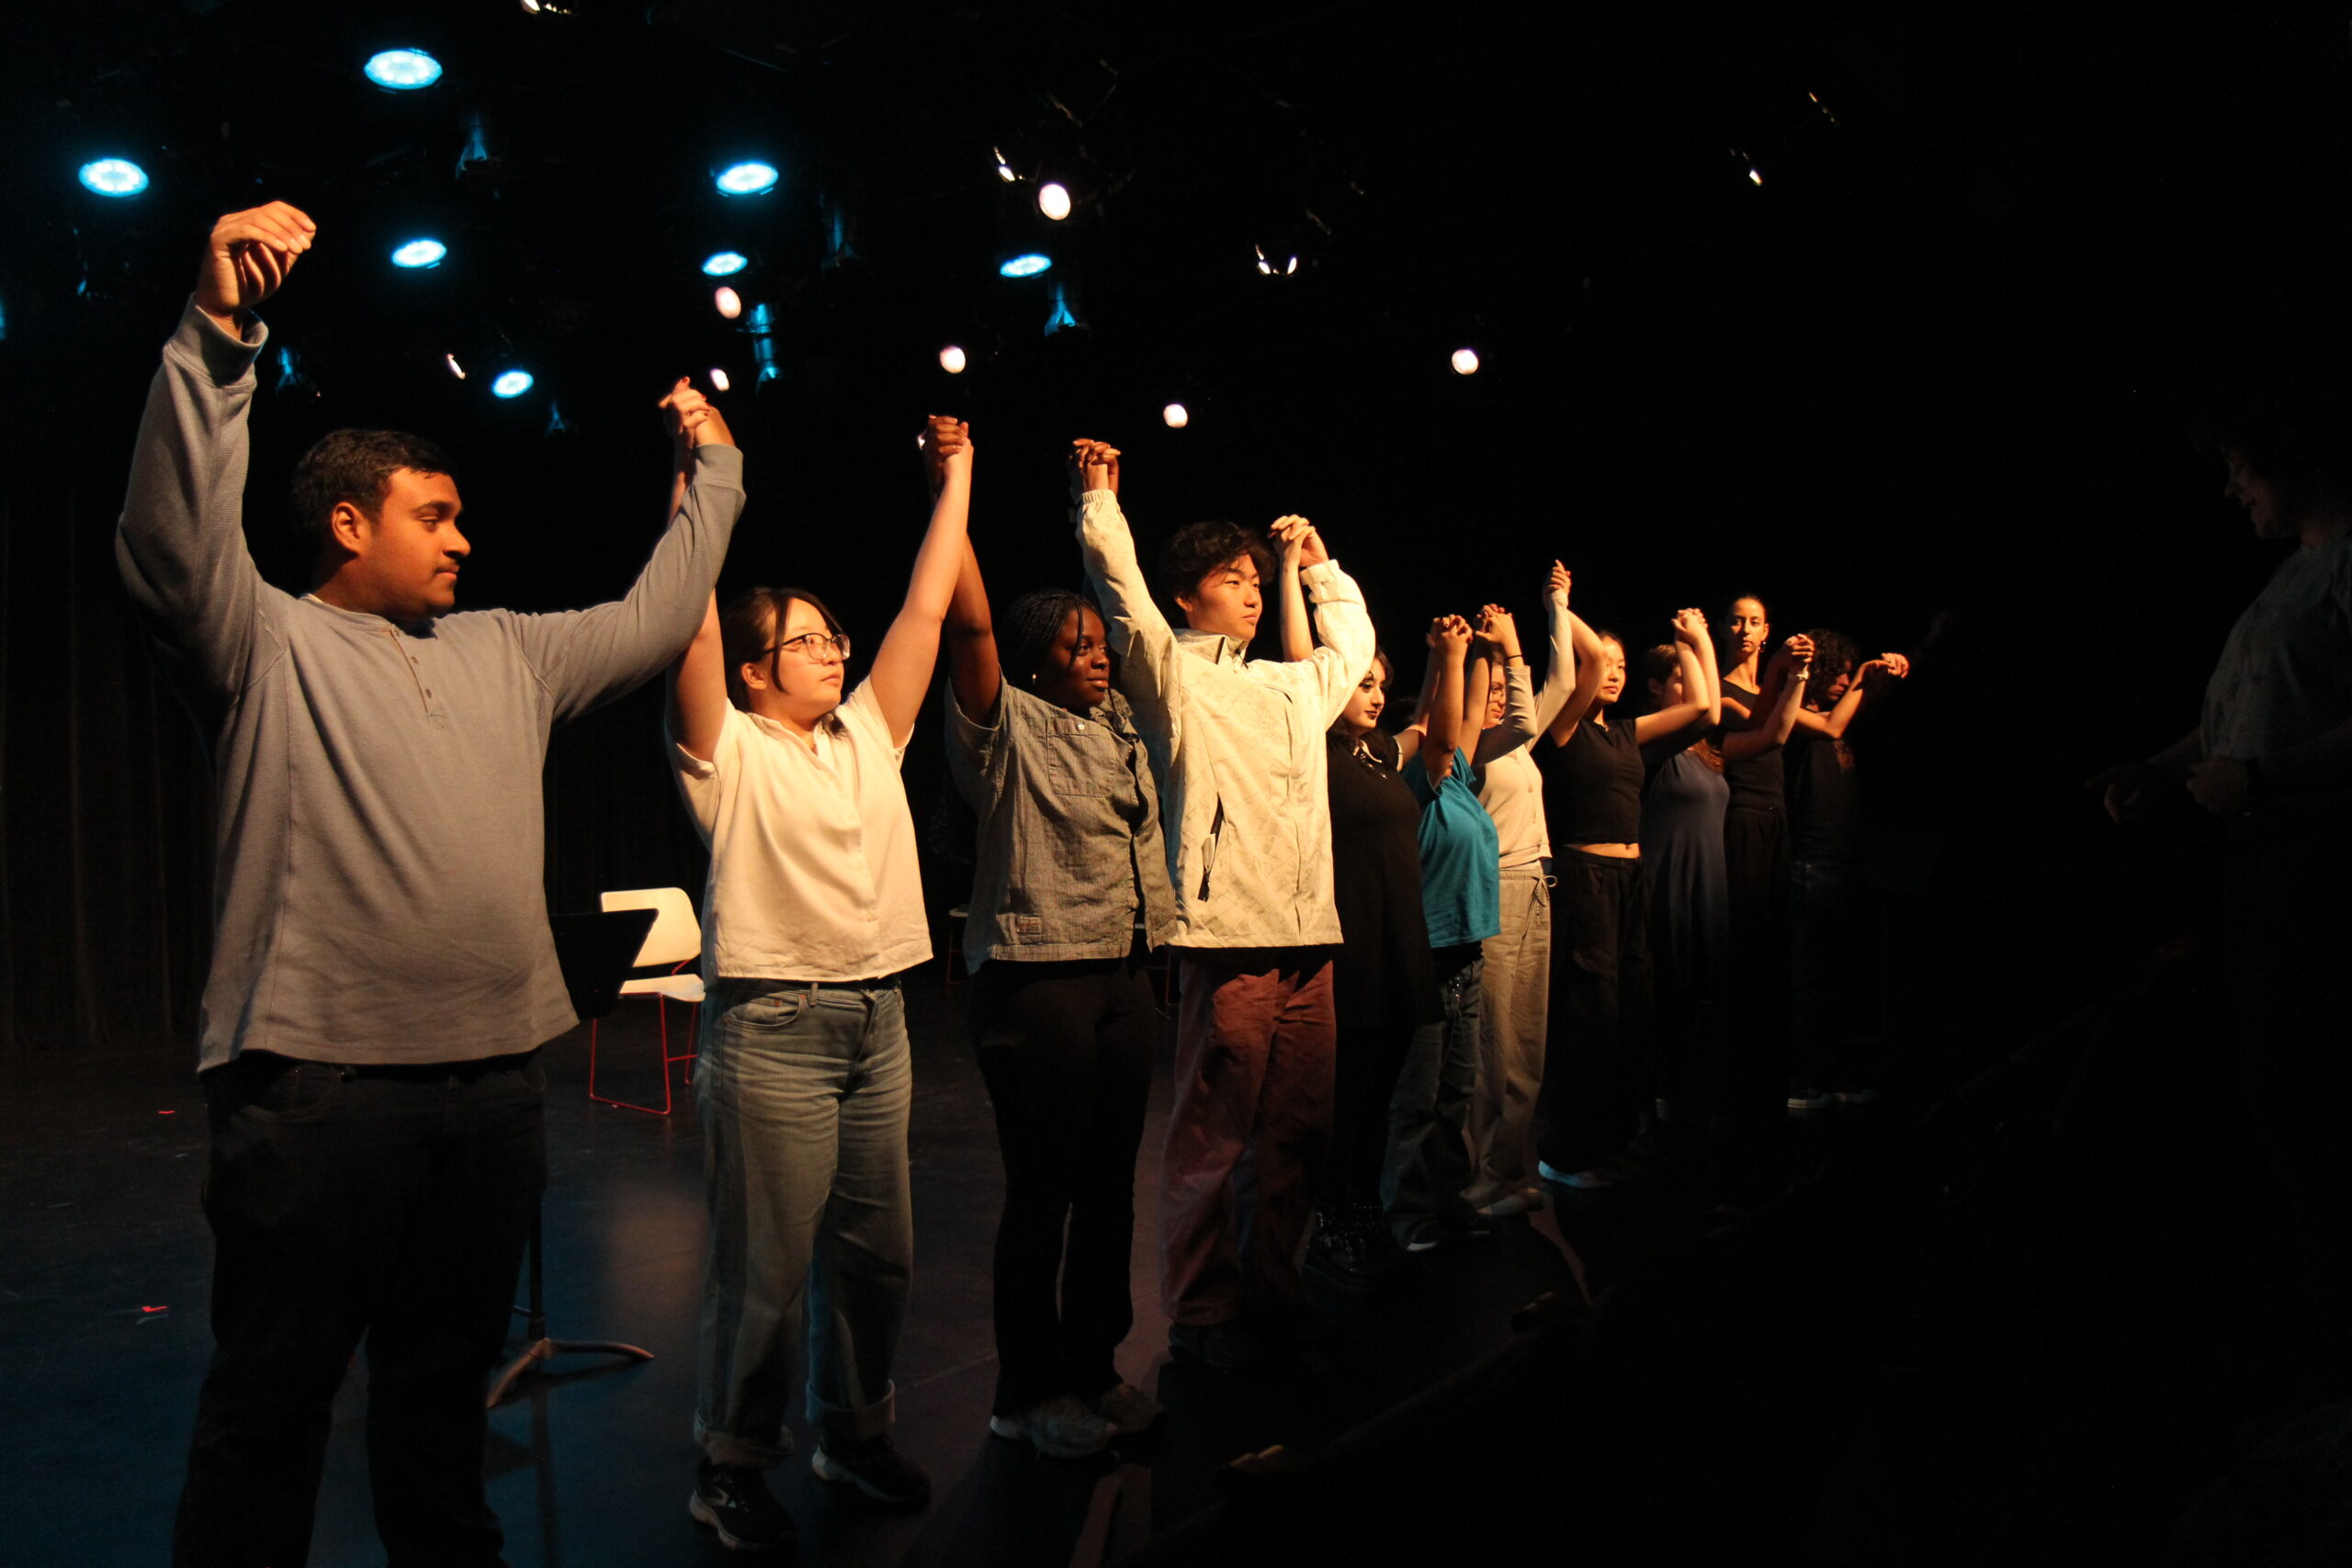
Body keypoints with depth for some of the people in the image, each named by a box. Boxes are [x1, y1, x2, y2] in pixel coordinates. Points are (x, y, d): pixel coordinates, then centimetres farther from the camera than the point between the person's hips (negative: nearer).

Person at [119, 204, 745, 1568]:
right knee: (273, 1398, 5)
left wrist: (714, 474, 29)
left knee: (448, 1375, 19)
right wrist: (221, 329, -27)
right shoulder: (270, 645, 0)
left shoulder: (503, 652, 18)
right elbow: (175, 538, -18)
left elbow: (653, 623, 25)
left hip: (496, 1075, 6)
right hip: (320, 1081, -6)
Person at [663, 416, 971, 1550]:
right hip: (771, 1028, -6)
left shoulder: (868, 734, 14)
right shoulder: (730, 752, -2)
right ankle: (731, 1466, 18)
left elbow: (926, 608, 14)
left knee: (876, 1252, 13)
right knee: (765, 1266, 0)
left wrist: (955, 478, 16)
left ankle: (855, 1431, 31)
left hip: (876, 1021, 6)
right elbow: (689, 619, -13)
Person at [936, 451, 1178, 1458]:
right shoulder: (1007, 725, -4)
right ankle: (1027, 1393, 14)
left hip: (1125, 972, 7)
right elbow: (971, 625, -17)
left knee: (1110, 1179, 12)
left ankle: (1093, 1367, 27)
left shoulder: (1118, 722, 15)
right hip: (1036, 977, -7)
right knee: (1043, 1187, 0)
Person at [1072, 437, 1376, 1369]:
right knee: (1213, 1139, -2)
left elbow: (1352, 640, 41)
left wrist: (1317, 563, 39)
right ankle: (1200, 1314, 11)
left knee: (1300, 1132, 11)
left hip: (1309, 938, 7)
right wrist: (1101, 499, -8)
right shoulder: (1169, 672, 4)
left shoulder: (1294, 687, 23)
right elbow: (1120, 590, -9)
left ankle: (1273, 1293, 24)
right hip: (1228, 939, -7)